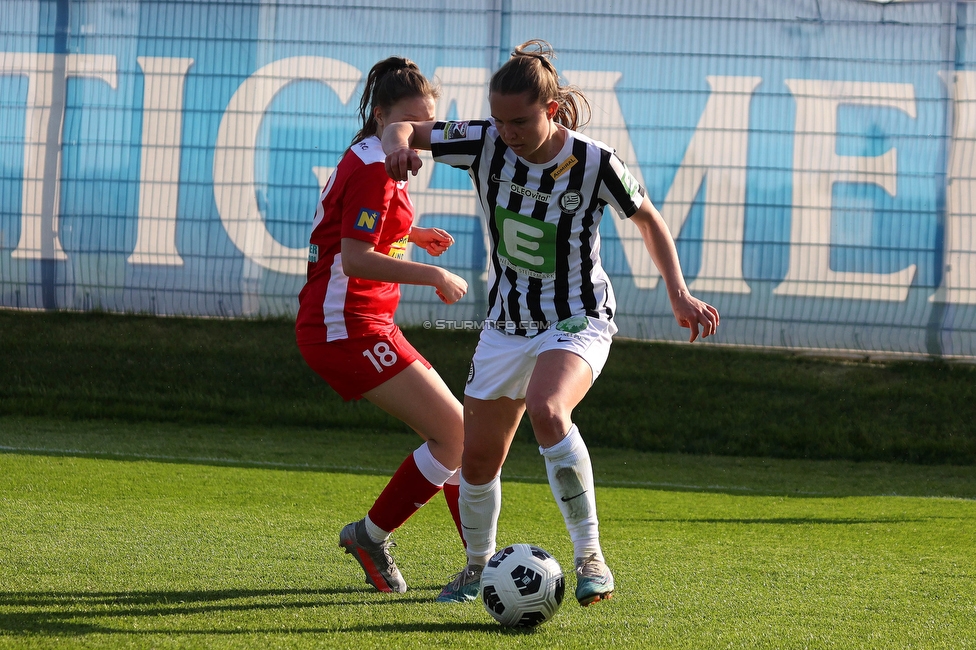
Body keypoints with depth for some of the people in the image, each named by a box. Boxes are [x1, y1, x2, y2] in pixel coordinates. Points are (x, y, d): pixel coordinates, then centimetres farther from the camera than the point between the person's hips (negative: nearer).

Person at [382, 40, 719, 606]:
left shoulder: (595, 164, -18)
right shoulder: (486, 144, -12)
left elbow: (648, 219, -1)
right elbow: (404, 129, -4)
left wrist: (679, 294, -8)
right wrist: (399, 142, -29)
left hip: (578, 323, -5)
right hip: (508, 321, 5)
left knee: (546, 410, -35)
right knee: (478, 458, 8)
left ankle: (590, 556, -26)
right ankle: (479, 564, 36)